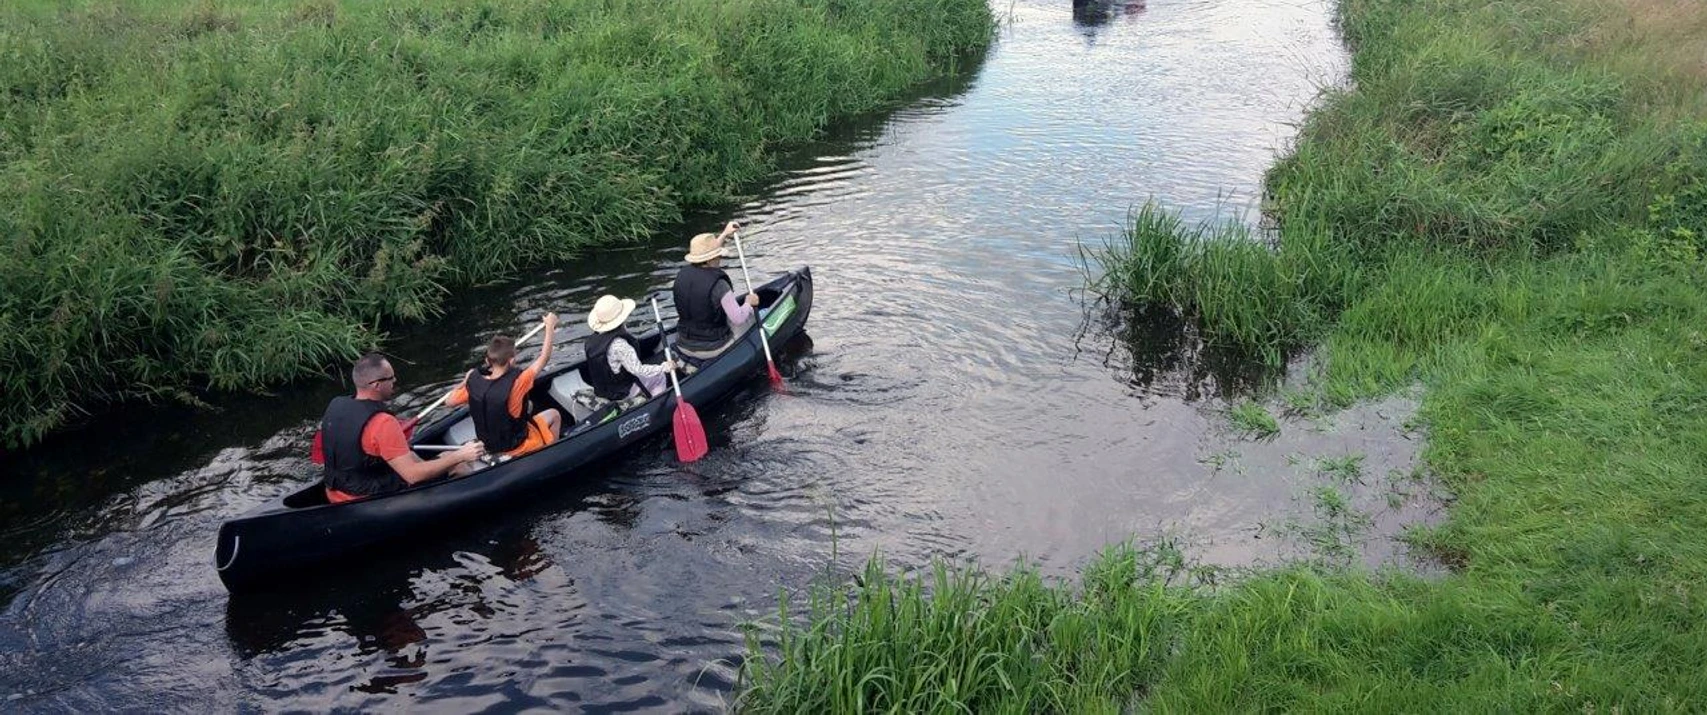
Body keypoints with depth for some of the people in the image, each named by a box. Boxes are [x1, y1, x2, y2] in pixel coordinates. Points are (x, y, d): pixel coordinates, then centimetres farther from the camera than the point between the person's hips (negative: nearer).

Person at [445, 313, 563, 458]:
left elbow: (449, 402, -5)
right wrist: (550, 326, -11)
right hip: (515, 448, -5)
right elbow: (544, 357, -23)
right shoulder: (516, 382, -34)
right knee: (554, 415, 20)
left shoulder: (474, 383, -21)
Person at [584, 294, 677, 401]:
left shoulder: (592, 339, -7)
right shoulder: (619, 345, -33)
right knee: (660, 377, 8)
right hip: (621, 394, -8)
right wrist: (663, 367, -19)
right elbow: (638, 369, -29)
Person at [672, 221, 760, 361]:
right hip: (713, 350, -6)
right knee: (749, 313, 19)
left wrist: (724, 234, 25)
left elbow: (707, 256, 16)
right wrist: (748, 303, -4)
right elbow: (739, 319, -23)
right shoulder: (718, 285, -24)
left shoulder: (683, 274, -5)